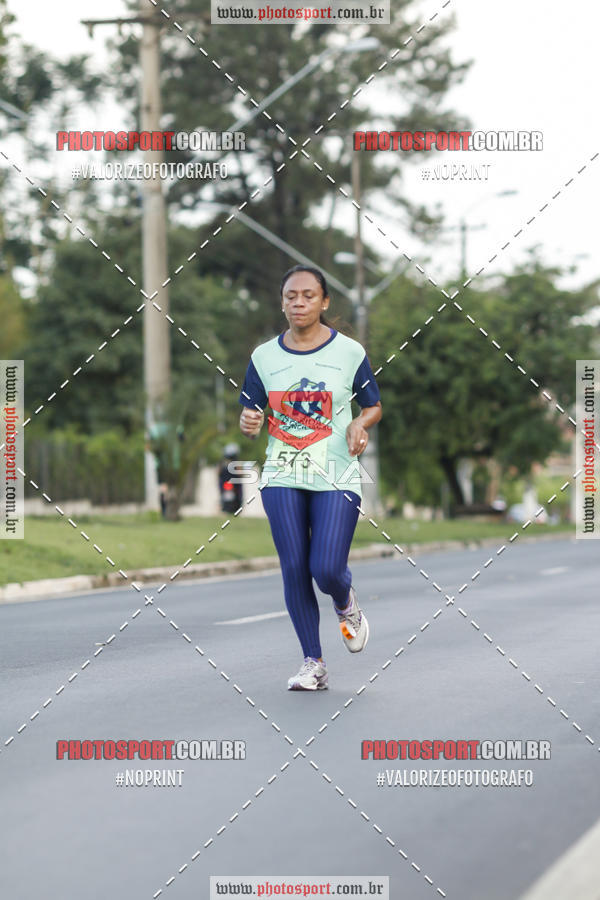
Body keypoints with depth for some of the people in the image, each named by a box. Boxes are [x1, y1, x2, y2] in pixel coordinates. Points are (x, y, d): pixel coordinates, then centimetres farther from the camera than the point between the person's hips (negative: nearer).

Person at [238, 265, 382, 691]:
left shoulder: (349, 352, 0)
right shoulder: (265, 356, 5)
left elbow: (374, 406, 10)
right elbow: (250, 412, 11)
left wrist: (361, 424, -13)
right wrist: (249, 423, -13)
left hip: (336, 478, -2)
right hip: (283, 478, 2)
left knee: (326, 569, -12)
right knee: (294, 568, -2)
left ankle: (347, 605, 26)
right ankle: (313, 664, 10)